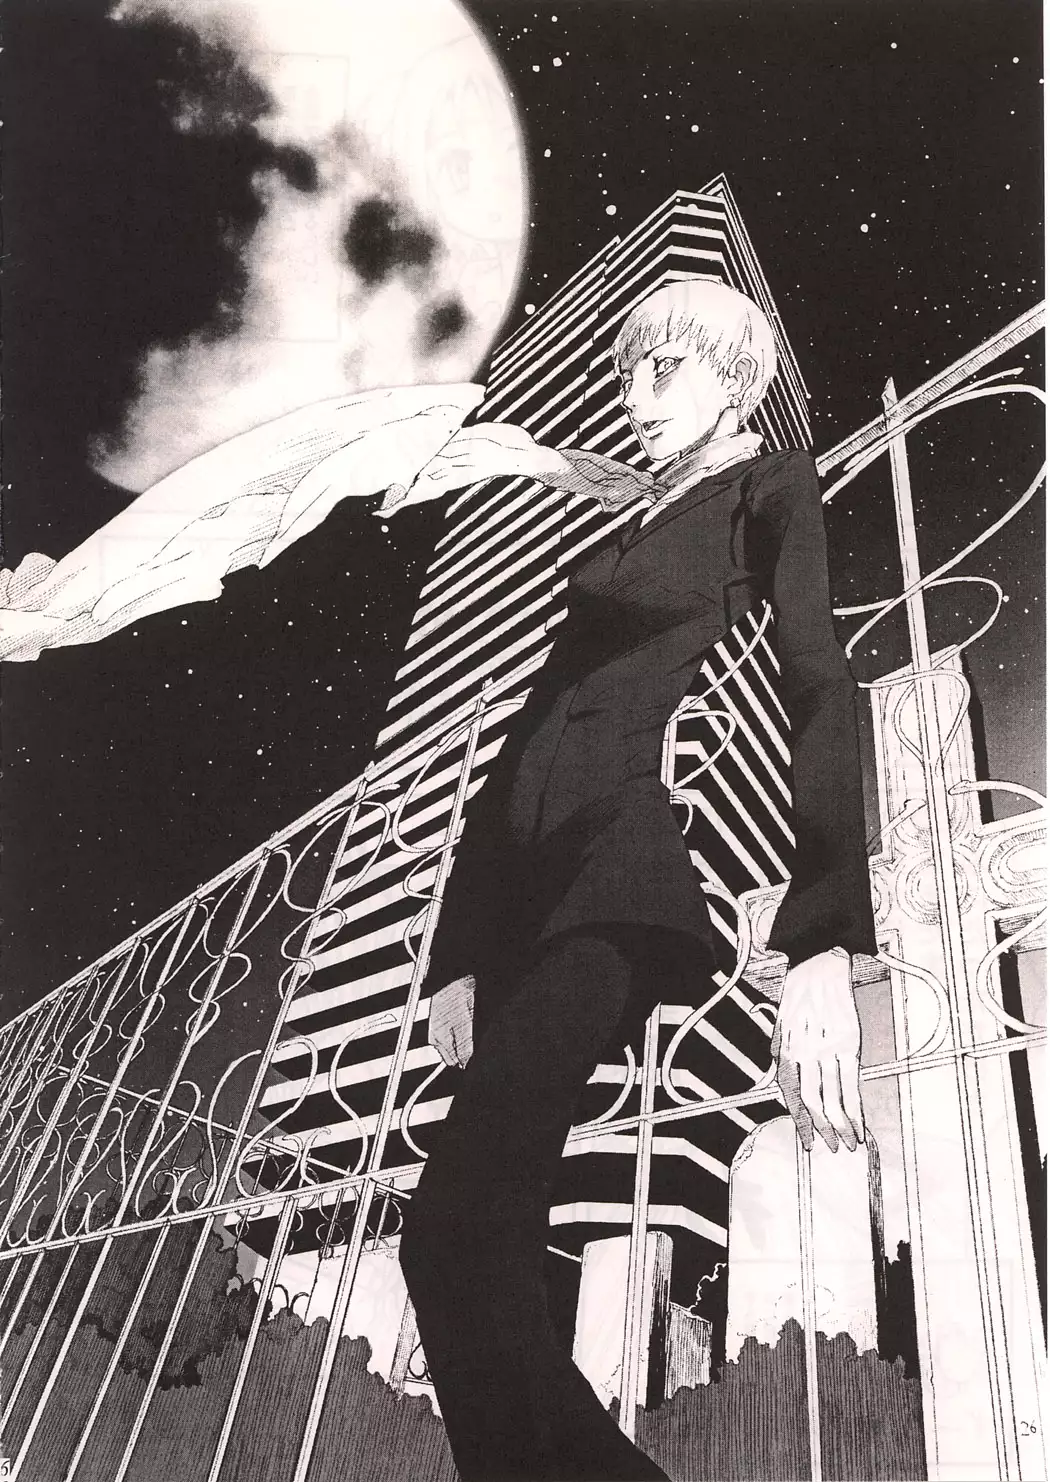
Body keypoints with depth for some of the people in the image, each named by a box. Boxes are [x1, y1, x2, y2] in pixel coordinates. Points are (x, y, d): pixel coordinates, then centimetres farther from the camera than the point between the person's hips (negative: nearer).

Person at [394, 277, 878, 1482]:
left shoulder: (772, 488, 10)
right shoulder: (624, 533, 29)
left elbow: (821, 688, -9)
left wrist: (823, 950, -25)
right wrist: (462, 958, 12)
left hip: (636, 859, -7)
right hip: (533, 884, 7)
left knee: (455, 1230, -18)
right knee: (487, 1249, 3)